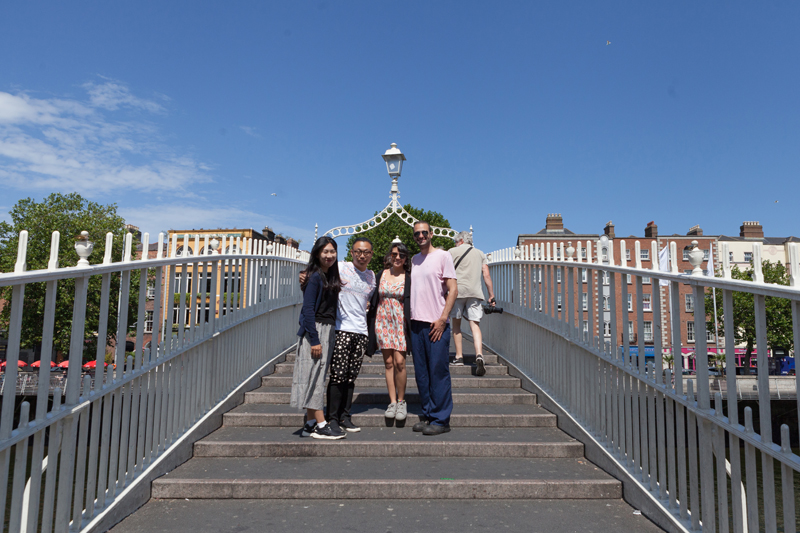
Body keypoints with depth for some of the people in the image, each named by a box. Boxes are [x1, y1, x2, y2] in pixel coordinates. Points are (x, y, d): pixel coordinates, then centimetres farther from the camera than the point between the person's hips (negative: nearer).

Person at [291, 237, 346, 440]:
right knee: (314, 376, -4)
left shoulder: (332, 276, 14)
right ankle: (320, 425, -1)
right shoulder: (315, 277, -10)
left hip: (328, 330, 8)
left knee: (319, 377, 10)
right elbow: (308, 309, -15)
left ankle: (310, 424, 16)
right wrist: (314, 339, -19)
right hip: (315, 330, -8)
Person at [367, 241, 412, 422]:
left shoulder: (409, 278, -1)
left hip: (401, 323, -3)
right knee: (388, 363, 4)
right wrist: (371, 323, 9)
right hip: (383, 321, 3)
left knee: (399, 362, -8)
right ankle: (392, 401, 12)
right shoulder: (381, 275, 7)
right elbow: (374, 299, 13)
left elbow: (413, 303, 0)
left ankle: (401, 401, 9)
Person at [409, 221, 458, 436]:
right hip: (416, 323, 6)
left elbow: (453, 289, -8)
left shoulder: (443, 256, -3)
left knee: (438, 373, -3)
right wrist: (410, 315, 11)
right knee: (421, 373, 10)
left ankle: (441, 420, 5)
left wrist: (443, 318, -14)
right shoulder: (414, 260, 16)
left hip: (436, 324, -6)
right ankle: (428, 415, 20)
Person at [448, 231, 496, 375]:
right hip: (475, 292, 2)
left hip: (457, 291, -2)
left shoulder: (453, 251, 9)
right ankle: (479, 355, -22)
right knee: (475, 325, -2)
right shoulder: (480, 254, 19)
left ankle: (459, 357, 10)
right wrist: (491, 296, 11)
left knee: (456, 324, 11)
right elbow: (486, 275, 11)